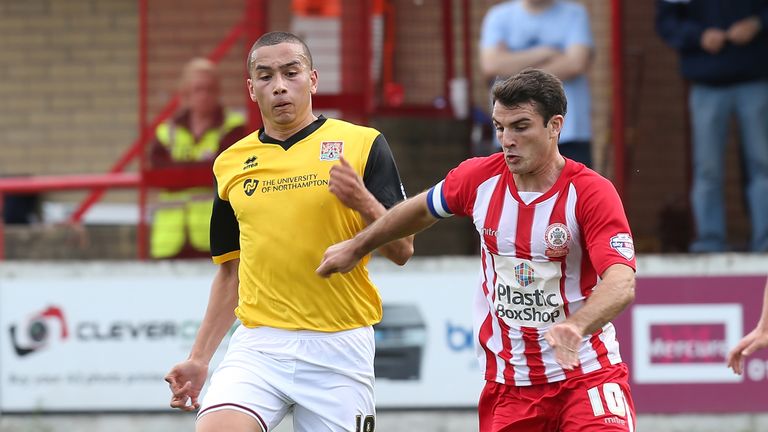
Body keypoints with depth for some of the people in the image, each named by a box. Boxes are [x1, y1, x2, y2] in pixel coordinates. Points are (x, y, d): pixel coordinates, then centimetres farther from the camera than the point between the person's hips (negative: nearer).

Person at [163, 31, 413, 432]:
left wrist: (363, 202, -20)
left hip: (339, 349, -2)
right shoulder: (230, 164, 12)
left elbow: (402, 250, -1)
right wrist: (198, 358, 16)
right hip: (258, 344, 2)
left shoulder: (362, 144, 1)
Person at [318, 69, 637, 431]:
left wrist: (575, 327, -47)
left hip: (585, 373, -4)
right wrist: (356, 247, 33)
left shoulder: (592, 193, -15)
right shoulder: (479, 178, -1)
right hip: (507, 384, 4)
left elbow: (621, 285, -28)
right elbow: (421, 210, 22)